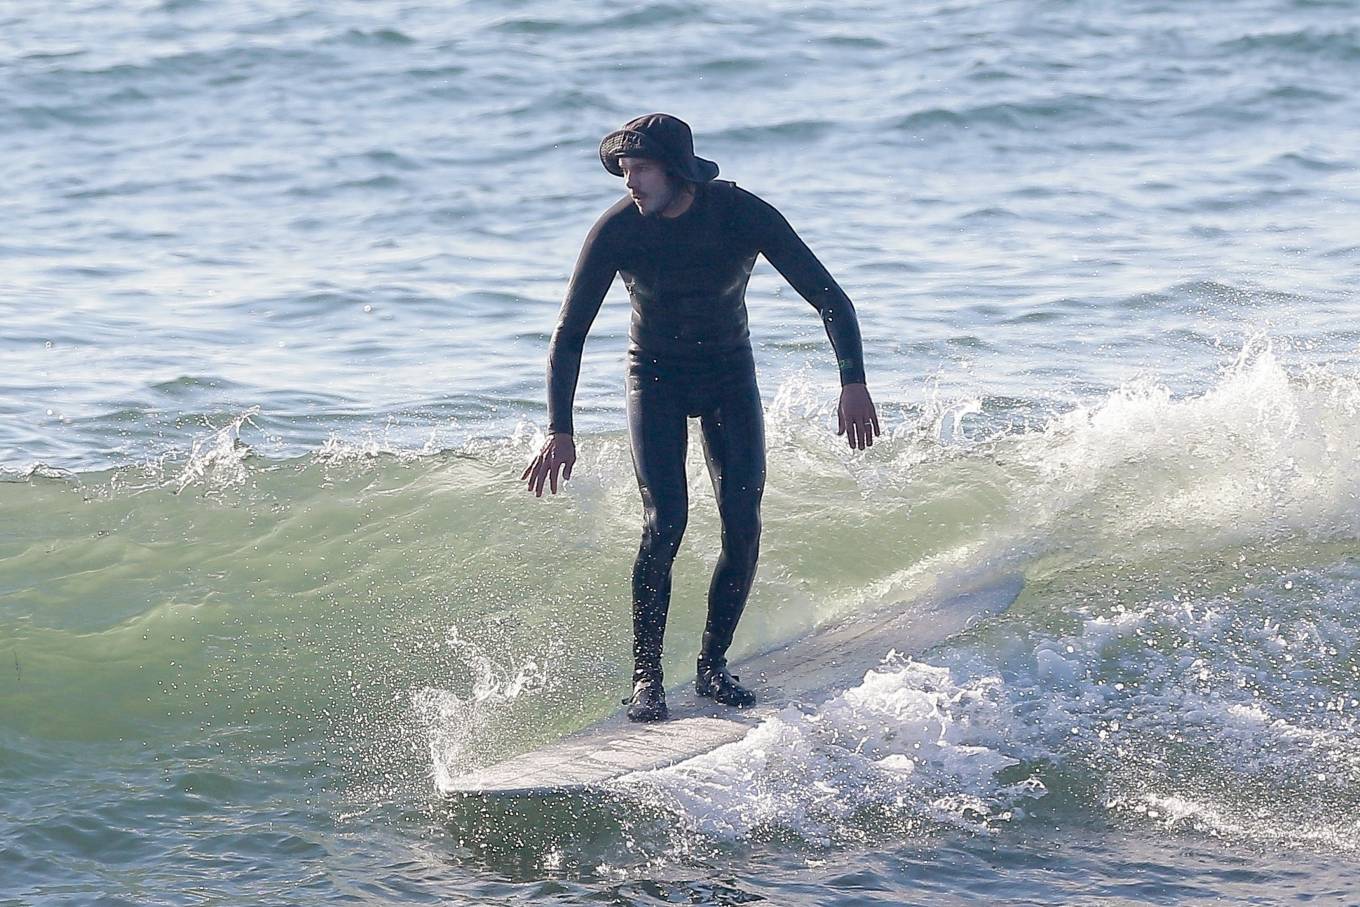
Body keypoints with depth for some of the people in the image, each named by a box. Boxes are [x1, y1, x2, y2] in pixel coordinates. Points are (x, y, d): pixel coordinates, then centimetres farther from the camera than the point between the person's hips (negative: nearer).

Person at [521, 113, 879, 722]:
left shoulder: (746, 216, -22)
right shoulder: (616, 230, -21)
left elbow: (828, 298, -17)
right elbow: (569, 334, -14)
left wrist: (853, 381, -29)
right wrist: (559, 431, -22)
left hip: (730, 376, 1)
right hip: (656, 378, -1)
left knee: (743, 526, -11)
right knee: (665, 522, -17)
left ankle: (713, 664, 4)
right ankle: (646, 677, -8)